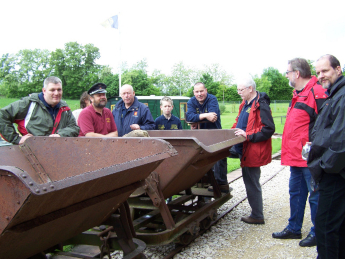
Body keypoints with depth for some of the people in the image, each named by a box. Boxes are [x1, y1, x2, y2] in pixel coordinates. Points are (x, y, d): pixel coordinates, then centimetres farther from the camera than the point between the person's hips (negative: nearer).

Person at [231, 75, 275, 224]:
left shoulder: (260, 105, -18)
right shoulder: (245, 104, 13)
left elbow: (269, 129, -24)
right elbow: (239, 123, 26)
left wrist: (248, 135, -25)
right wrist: (234, 131, 7)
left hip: (254, 153, -10)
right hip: (245, 151, 10)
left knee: (252, 184, 1)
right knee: (249, 182, 18)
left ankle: (257, 216, 15)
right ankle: (256, 213, 31)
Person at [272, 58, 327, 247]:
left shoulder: (316, 93, -16)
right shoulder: (298, 94, 16)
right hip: (295, 156, 10)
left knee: (315, 196, 4)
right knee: (296, 193, 18)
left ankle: (316, 233, 18)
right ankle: (294, 229, 30)